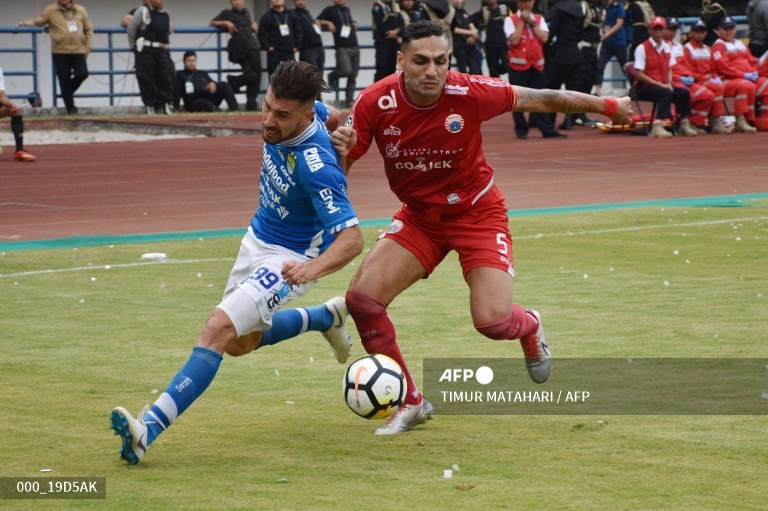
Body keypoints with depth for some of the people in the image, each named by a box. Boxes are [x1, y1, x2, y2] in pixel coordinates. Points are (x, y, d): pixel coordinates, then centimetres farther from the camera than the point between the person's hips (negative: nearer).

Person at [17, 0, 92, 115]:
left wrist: (88, 46, 5)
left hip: (78, 51, 2)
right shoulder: (51, 10, 1)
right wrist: (25, 23, -15)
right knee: (64, 80, -2)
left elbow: (88, 29, 13)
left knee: (82, 74, -13)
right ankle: (70, 107, 9)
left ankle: (69, 92, 16)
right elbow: (37, 22, 3)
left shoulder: (80, 10, 7)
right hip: (60, 52, -2)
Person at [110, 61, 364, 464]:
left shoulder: (316, 165, -35)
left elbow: (352, 238, -39)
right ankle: (328, 316, 43)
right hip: (257, 239, 9)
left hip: (290, 259, -9)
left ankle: (149, 429, -31)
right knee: (240, 343, 23)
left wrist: (314, 268, -54)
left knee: (219, 328, -25)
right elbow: (332, 116, 10)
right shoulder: (288, 117, -14)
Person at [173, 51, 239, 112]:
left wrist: (213, 84, -10)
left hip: (209, 97, 4)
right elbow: (177, 93, 6)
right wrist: (175, 108, -9)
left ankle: (234, 110, -35)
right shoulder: (180, 75, 16)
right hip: (194, 102, -4)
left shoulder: (202, 74, 27)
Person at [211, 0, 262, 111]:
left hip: (253, 47, 6)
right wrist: (225, 23, -9)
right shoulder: (227, 13, 9)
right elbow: (212, 23, 7)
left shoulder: (246, 13, 23)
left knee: (257, 74, 1)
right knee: (250, 75, -15)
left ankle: (251, 102, 9)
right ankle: (232, 81, 14)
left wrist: (254, 24, 18)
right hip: (241, 50, -6)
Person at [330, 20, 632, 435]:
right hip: (419, 216, 3)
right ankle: (410, 402, 4)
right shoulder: (375, 103, -21)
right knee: (362, 296, -16)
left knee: (493, 321, -17)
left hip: (477, 213, -2)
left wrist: (607, 106, 0)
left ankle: (530, 327, 26)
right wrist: (340, 150, -36)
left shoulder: (469, 93, -25)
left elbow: (539, 100, -10)